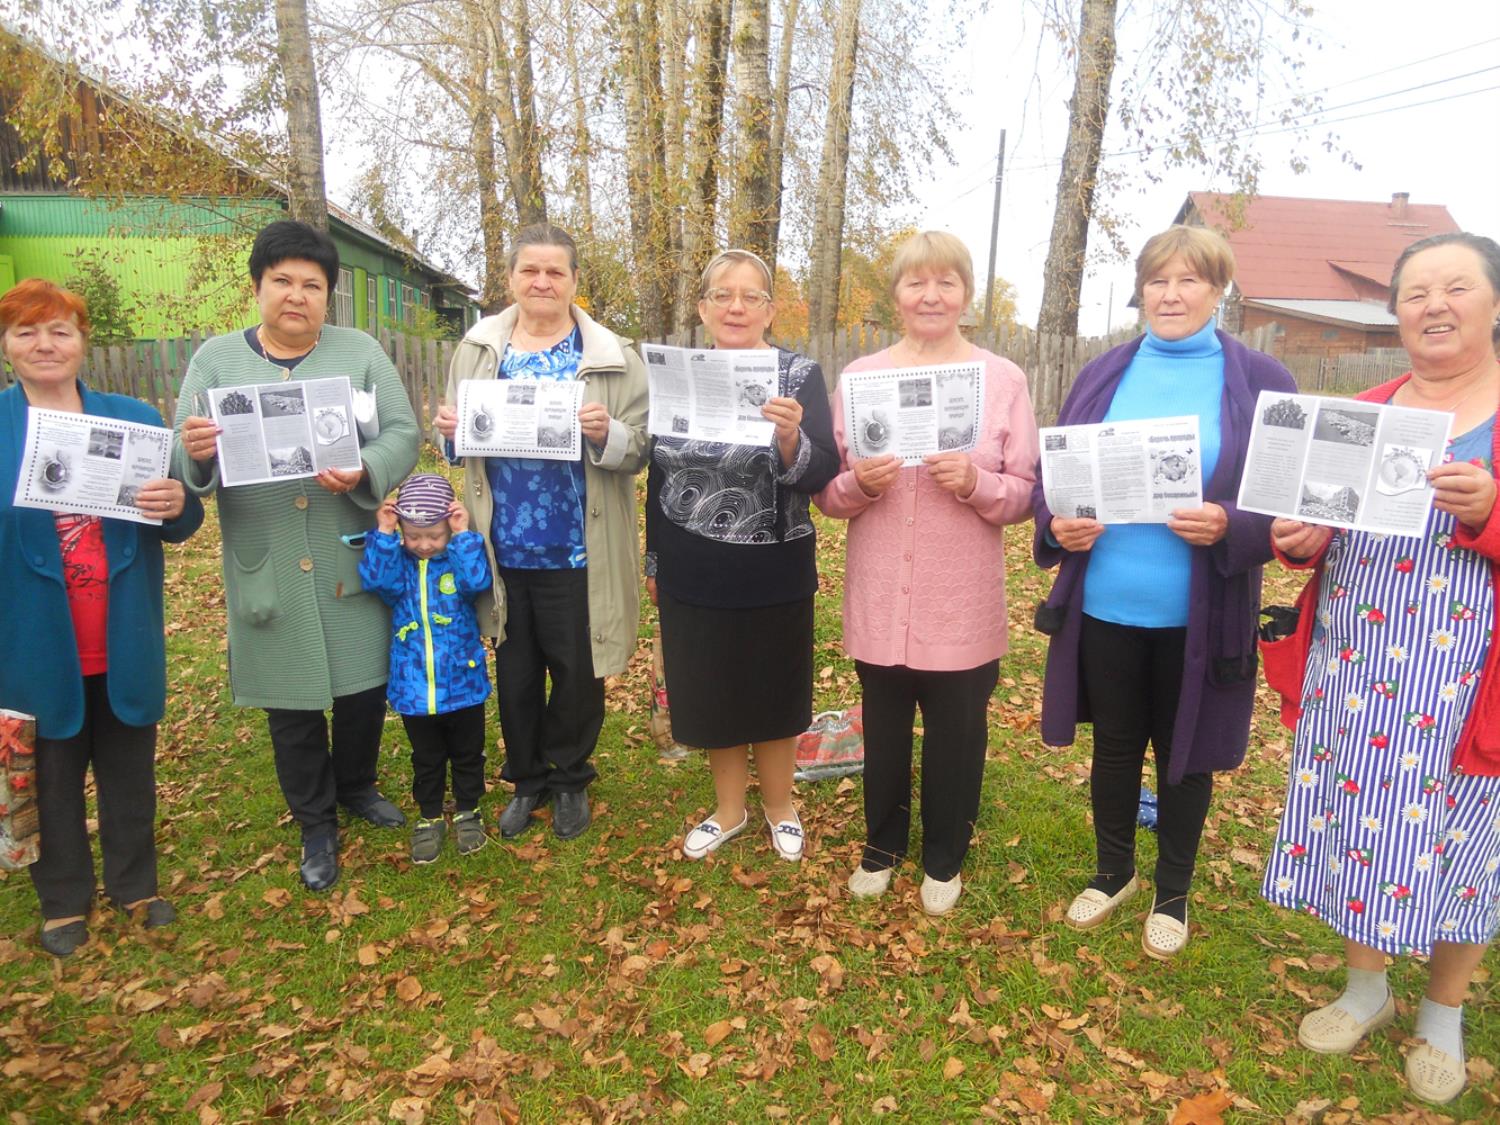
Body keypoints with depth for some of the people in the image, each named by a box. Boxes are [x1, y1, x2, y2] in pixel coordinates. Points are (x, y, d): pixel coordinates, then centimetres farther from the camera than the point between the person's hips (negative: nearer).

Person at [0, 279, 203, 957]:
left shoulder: (133, 418, 3)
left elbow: (180, 524, 2)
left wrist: (179, 505, -19)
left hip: (124, 644, 2)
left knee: (130, 771, 15)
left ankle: (134, 884, 34)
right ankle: (63, 901, 33)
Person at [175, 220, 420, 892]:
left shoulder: (361, 353, 3)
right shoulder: (214, 360, 4)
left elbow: (403, 434, -5)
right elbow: (181, 459, 0)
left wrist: (365, 472, -25)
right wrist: (194, 452, -24)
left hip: (353, 563, 0)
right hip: (267, 573, 0)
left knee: (365, 684, 12)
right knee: (290, 700, 10)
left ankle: (356, 786, 41)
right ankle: (316, 825, 31)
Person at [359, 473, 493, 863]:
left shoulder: (461, 556, -6)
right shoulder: (397, 561, -2)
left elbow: (477, 581, -27)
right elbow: (378, 581, -23)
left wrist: (464, 535, -27)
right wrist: (384, 535, -25)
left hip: (463, 683, -1)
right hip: (413, 686, 1)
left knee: (467, 754, 17)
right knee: (426, 759, 18)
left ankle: (468, 812, 36)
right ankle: (429, 818, 35)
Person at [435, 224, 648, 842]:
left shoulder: (611, 356, -2)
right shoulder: (477, 349, 8)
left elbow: (638, 451, -4)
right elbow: (462, 438, 16)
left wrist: (607, 434, -24)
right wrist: (449, 431, -7)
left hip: (577, 555, -2)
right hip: (502, 551, 3)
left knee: (578, 674, 9)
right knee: (515, 673, 15)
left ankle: (569, 778, 34)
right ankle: (526, 778, 37)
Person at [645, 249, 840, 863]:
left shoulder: (799, 374, -6)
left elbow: (822, 473, -14)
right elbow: (658, 475, 9)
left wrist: (790, 438, -34)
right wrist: (653, 559, 12)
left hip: (773, 575, -3)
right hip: (693, 576, 3)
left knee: (772, 696, 13)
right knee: (710, 696, 15)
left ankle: (779, 807, 37)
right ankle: (729, 809, 37)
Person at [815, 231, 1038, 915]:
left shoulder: (1003, 380, 0)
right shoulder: (859, 376, 4)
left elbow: (1026, 495, 0)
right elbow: (827, 493, 5)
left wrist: (974, 482, -20)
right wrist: (860, 482, -16)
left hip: (962, 605, -1)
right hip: (879, 600, 2)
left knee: (956, 737, 11)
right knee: (884, 731, 15)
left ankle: (944, 858, 35)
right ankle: (883, 843, 39)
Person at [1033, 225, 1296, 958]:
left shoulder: (1259, 381, -3)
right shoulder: (1102, 375, 4)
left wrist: (1228, 527, -22)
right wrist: (1057, 524, -14)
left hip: (1198, 617, -2)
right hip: (1104, 607, 2)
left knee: (1185, 755, 14)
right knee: (1114, 746, 17)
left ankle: (1173, 894, 36)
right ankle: (1113, 871, 40)